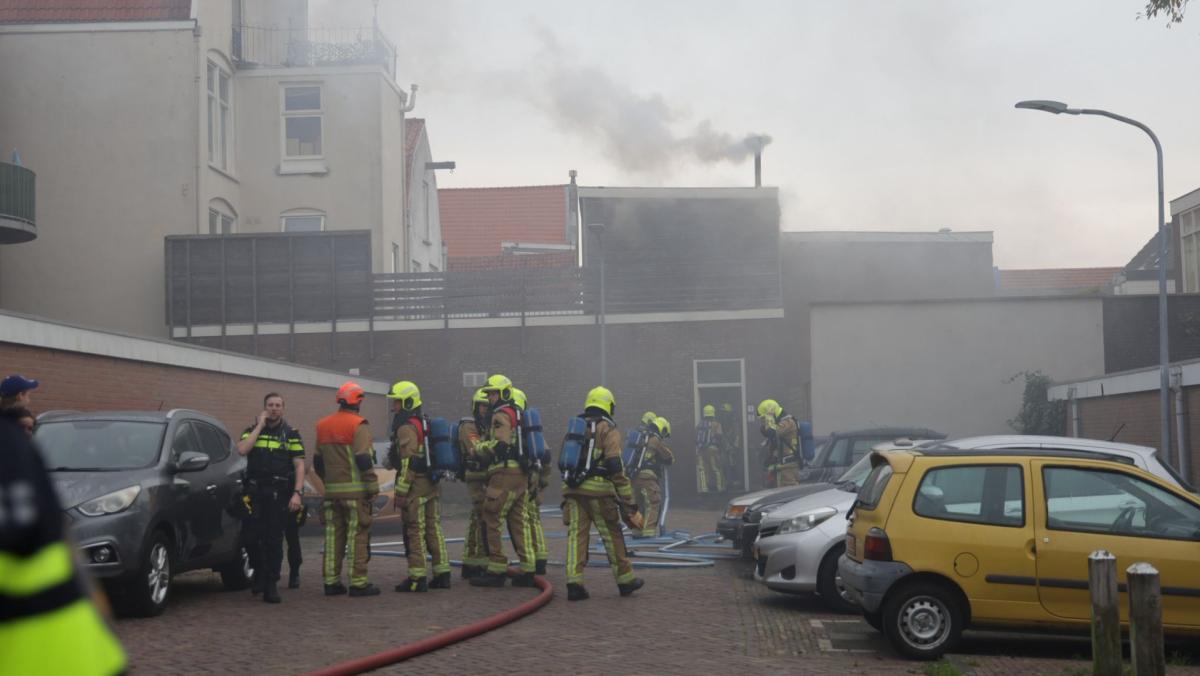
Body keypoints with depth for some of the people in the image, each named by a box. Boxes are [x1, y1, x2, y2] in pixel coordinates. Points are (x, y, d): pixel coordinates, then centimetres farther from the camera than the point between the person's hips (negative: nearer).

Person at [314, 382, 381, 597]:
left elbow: (318, 460, 17)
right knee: (357, 536, -3)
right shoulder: (358, 425, -10)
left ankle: (331, 581, 12)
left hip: (332, 491, 7)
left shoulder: (323, 426, 12)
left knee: (333, 536, 11)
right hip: (355, 491, -6)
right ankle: (358, 583, -4)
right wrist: (373, 487, -11)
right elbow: (364, 459, -17)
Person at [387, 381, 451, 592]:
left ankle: (417, 578, -3)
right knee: (434, 529, 12)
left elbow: (408, 463, -19)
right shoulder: (425, 423, 16)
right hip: (432, 485, 9)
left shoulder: (406, 427, -14)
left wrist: (400, 492, -17)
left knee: (415, 532, -5)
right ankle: (442, 574, 15)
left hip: (416, 486, -9)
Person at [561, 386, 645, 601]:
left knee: (576, 534, 1)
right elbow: (615, 465, -10)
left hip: (572, 488, 5)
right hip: (598, 489, -5)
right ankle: (625, 580, 17)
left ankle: (574, 582, -10)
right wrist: (628, 499, -9)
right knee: (612, 535, 7)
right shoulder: (608, 429, 0)